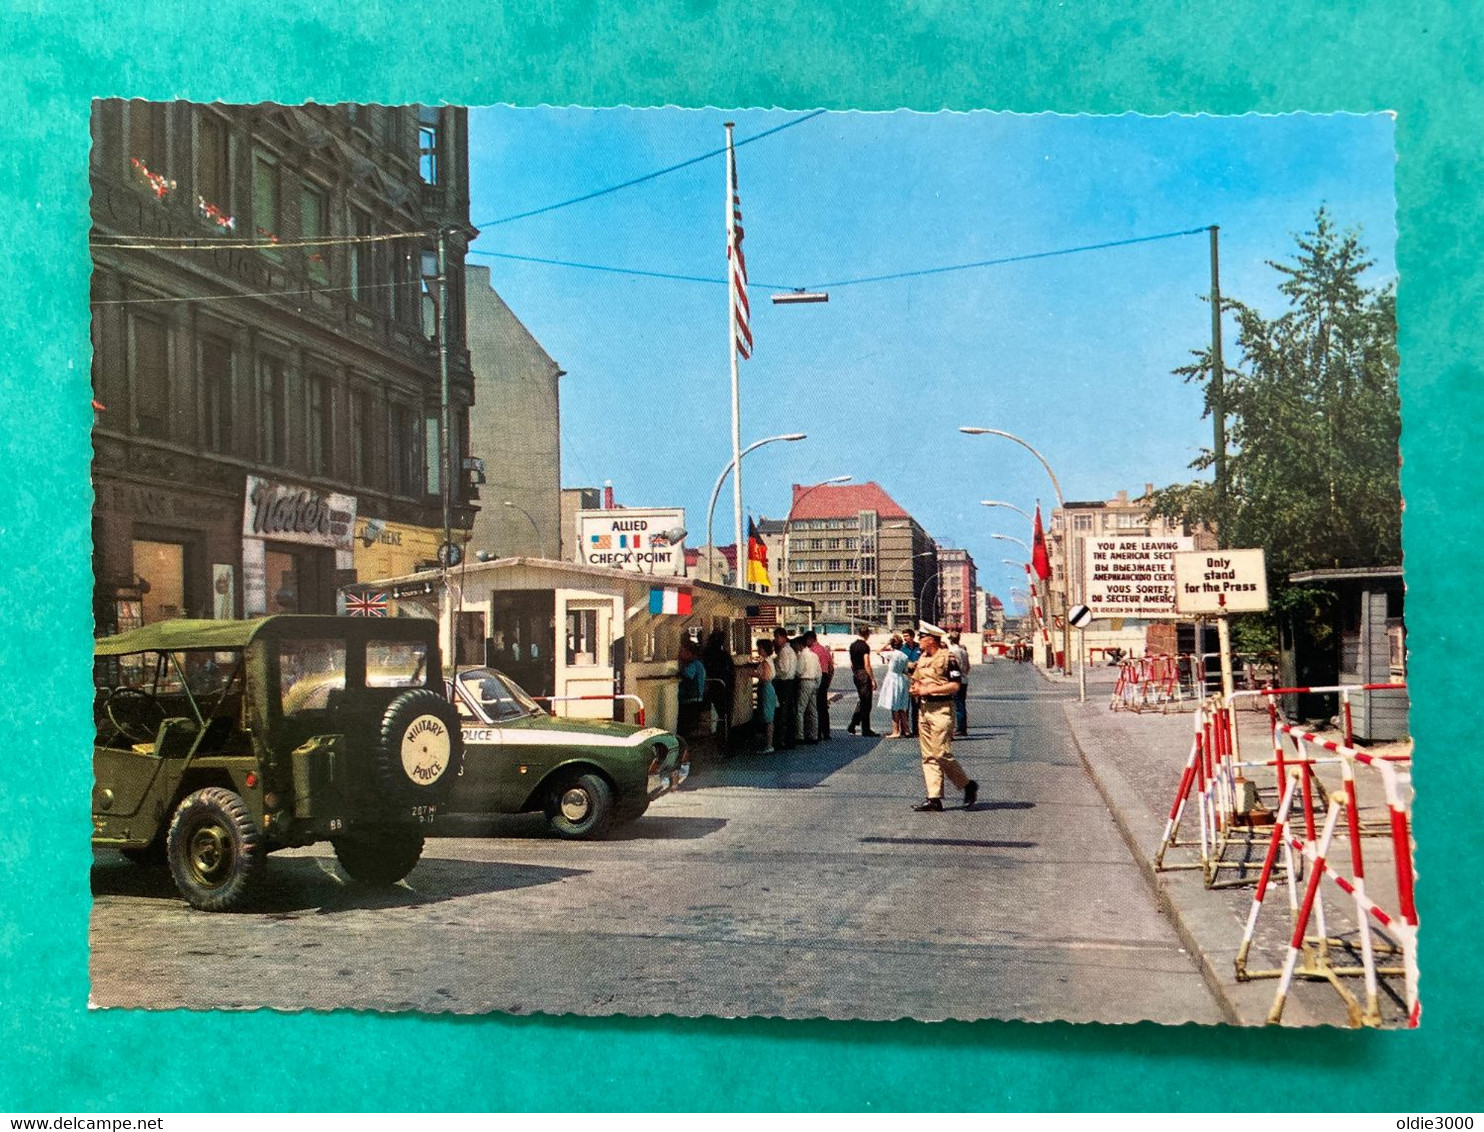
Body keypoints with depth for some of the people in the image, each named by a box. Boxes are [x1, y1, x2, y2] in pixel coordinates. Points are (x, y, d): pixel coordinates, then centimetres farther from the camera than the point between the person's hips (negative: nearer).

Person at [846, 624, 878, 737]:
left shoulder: (852, 645, 10)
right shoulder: (865, 646, -14)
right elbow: (867, 665, -18)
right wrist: (873, 680, -15)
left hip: (855, 674, 8)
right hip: (864, 674, -8)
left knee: (861, 700, 18)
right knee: (866, 703, -1)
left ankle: (852, 726, 14)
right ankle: (866, 730, 3)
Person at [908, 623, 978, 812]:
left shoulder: (947, 657, -9)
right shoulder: (922, 658, 16)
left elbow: (955, 685, -14)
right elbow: (917, 680, 28)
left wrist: (929, 690, -16)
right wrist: (915, 688, 4)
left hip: (941, 709, -8)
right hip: (924, 708, 8)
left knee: (942, 754, -10)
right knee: (928, 756, 4)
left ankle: (969, 785, 9)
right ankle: (934, 798, 5)